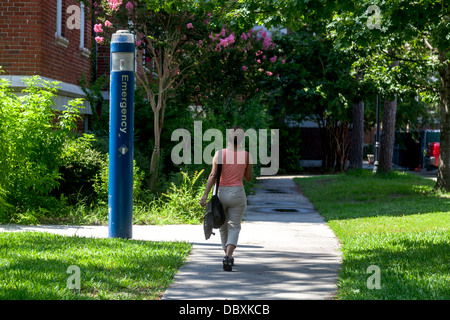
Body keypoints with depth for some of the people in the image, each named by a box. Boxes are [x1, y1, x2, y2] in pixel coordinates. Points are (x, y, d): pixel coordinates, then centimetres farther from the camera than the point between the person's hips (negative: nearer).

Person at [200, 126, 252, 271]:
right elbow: (248, 178, 7)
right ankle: (228, 256, -23)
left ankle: (228, 256, 31)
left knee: (223, 227, 18)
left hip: (221, 193, 1)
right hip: (238, 193, -1)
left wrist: (205, 194, -14)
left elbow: (213, 175, -12)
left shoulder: (220, 153, -6)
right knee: (234, 227, 0)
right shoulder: (246, 155, -2)